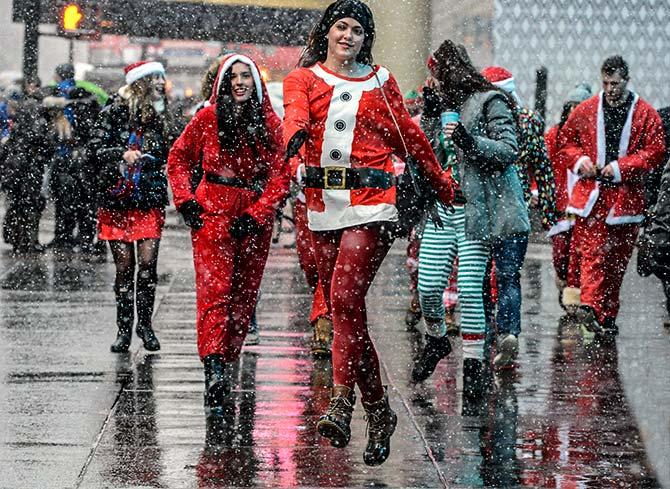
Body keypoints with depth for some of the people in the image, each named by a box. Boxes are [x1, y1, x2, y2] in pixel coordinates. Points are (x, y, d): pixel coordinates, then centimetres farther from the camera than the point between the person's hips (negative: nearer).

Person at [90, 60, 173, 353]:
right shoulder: (115, 111, -2)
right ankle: (124, 329, 9)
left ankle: (144, 324, 8)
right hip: (116, 199, -3)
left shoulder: (161, 117, 12)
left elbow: (170, 158, 20)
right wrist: (122, 154, -20)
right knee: (124, 266, 0)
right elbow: (95, 147, -6)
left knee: (148, 262, -7)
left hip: (150, 201, 3)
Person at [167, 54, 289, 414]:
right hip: (213, 214, -2)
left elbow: (281, 175, 1)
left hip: (255, 218, 2)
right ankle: (214, 368, -22)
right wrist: (186, 201, 0)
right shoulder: (208, 118, 1)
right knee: (214, 291, -13)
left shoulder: (270, 124, 3)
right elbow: (179, 158, 12)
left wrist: (257, 214, -8)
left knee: (245, 296, 7)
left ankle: (226, 365, 19)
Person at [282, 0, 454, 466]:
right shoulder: (304, 78, 10)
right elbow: (295, 112, -12)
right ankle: (379, 411, 16)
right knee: (345, 309, 5)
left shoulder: (380, 81, 12)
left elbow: (409, 135, 21)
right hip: (323, 205, 3)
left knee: (345, 296, -20)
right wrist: (295, 133, -36)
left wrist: (441, 181, 28)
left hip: (371, 204, -2)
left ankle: (341, 405, -21)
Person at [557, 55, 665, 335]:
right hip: (591, 194, 0)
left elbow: (656, 151, -2)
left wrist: (621, 167, -12)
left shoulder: (645, 115, 3)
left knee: (617, 260, 6)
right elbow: (565, 142, 17)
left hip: (626, 196, 0)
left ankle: (608, 317, 15)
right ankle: (590, 306, -27)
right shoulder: (585, 111, 8)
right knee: (593, 252, -15)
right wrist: (579, 160, -4)